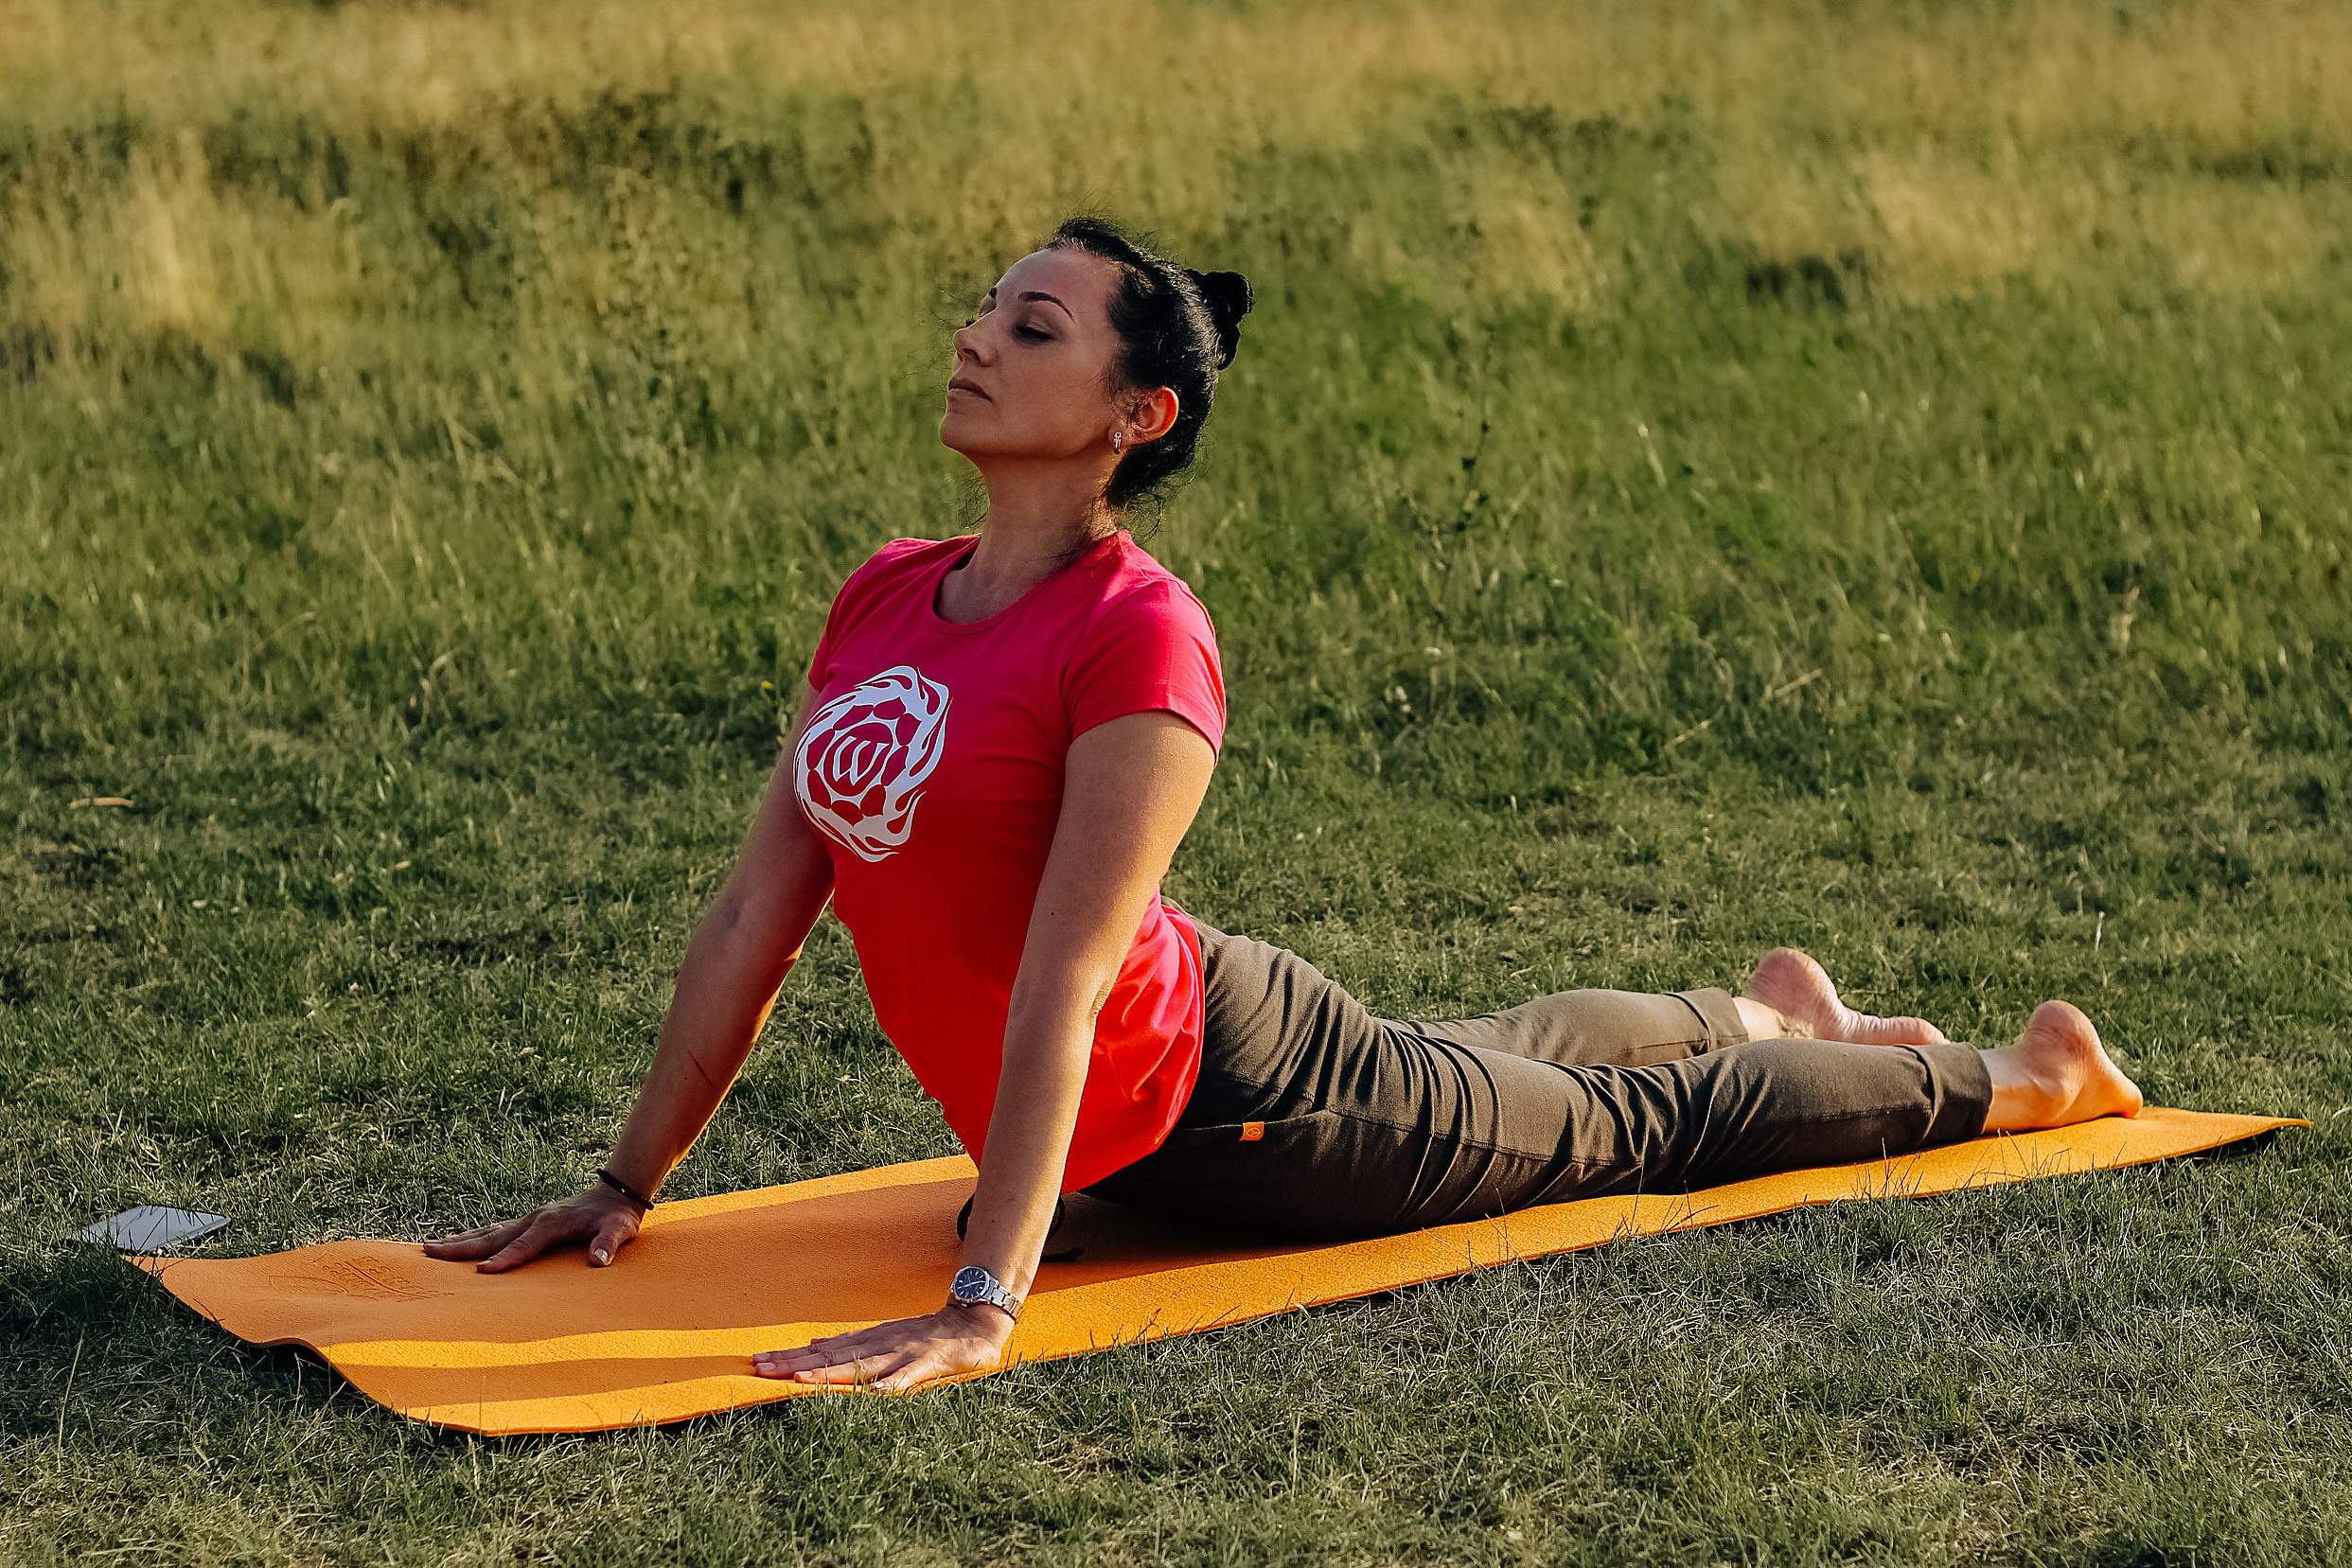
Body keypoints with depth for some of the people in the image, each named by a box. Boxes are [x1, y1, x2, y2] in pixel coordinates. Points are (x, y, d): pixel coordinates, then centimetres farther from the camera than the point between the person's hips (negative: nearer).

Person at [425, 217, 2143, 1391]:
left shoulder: (1141, 636, -31)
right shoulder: (886, 597, -7)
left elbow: (1061, 981, -37)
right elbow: (760, 909, -4)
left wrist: (983, 1306, -41)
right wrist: (628, 1188, -3)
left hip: (1229, 1099, -7)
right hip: (1143, 1121, 7)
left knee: (1635, 1128, 17)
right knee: (1497, 1063, 34)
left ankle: (2014, 1077, 42)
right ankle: (1771, 1012, 64)